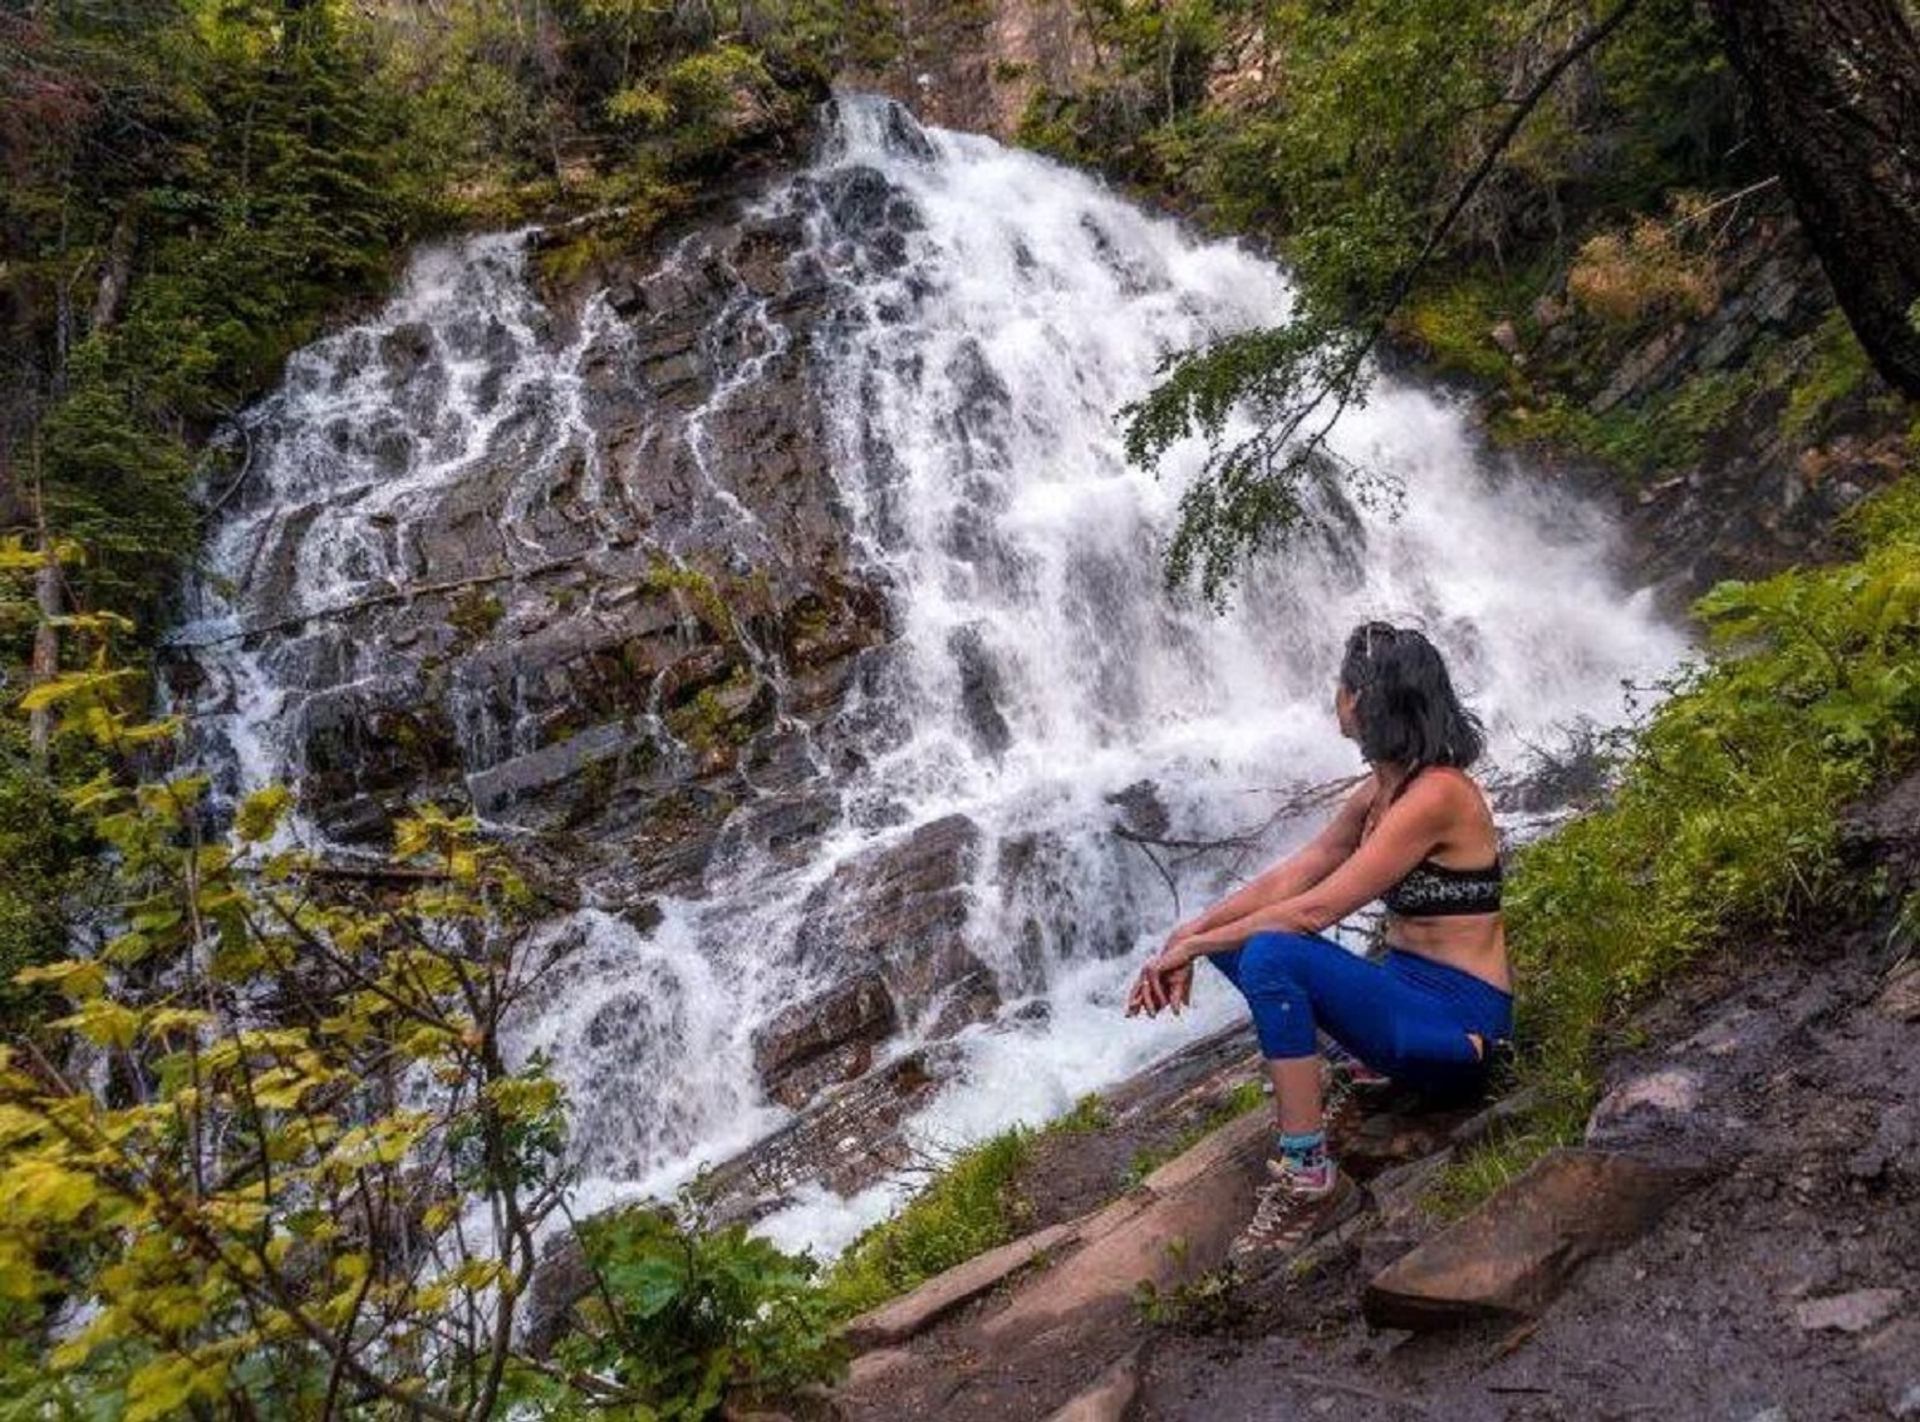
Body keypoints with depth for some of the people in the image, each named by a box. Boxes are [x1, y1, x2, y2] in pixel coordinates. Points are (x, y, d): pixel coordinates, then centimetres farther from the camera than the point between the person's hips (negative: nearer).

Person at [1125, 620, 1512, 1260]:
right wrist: (1187, 937, -7)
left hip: (1457, 1024, -9)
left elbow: (1316, 909, -23)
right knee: (1237, 936, 6)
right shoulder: (1379, 790, 8)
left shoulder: (1436, 795, -21)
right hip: (1406, 996, 9)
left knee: (1271, 954, -30)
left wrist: (1195, 944, -15)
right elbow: (1287, 879, 4)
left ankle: (1308, 1179, -21)